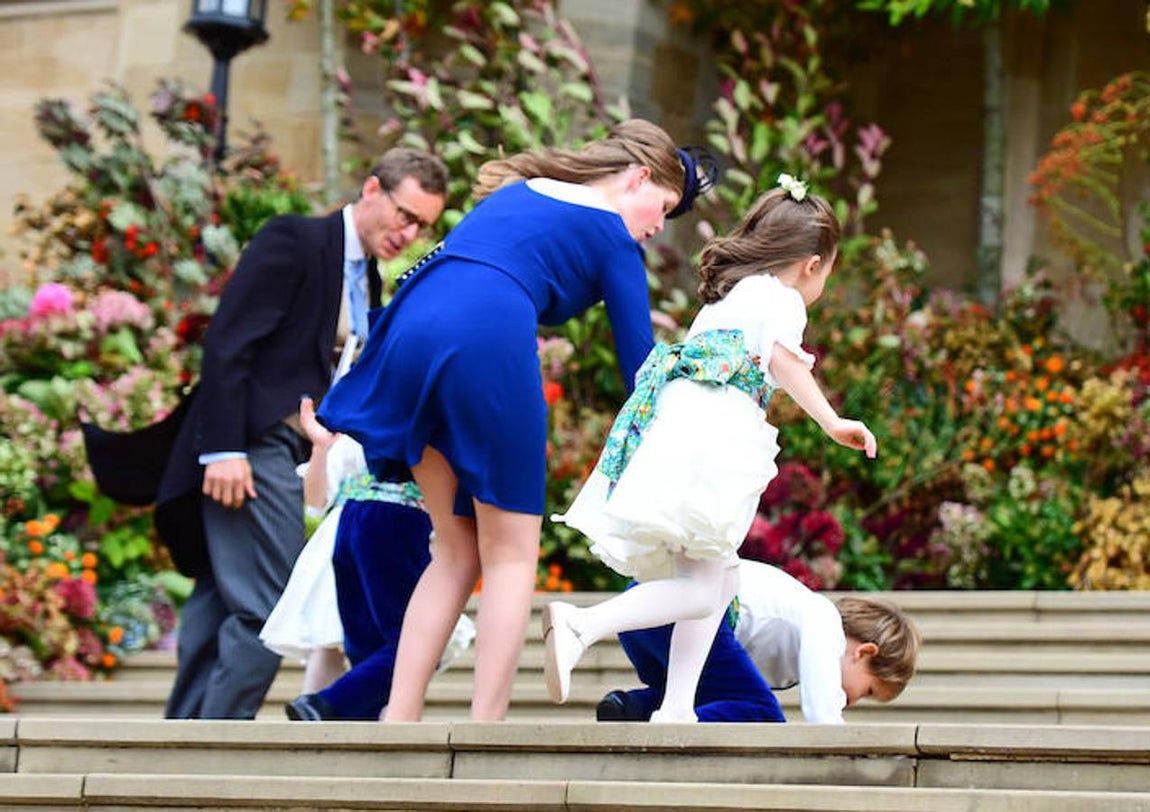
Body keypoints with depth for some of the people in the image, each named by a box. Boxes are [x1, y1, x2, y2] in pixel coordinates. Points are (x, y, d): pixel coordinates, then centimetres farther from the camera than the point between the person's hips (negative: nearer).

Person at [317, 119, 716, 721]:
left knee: (458, 551, 17)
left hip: (409, 329, 6)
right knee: (511, 556, 7)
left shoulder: (515, 190, 32)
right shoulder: (612, 235, 13)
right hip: (490, 341, -6)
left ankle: (397, 723, 9)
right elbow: (637, 357, 11)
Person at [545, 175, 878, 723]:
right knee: (699, 589, -12)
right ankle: (581, 625, -28)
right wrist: (831, 422, -19)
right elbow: (783, 358, -12)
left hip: (667, 429, 9)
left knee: (718, 579, 13)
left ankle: (676, 708, 6)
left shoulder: (721, 301, 33)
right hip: (712, 438, -9)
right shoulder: (781, 299, 6)